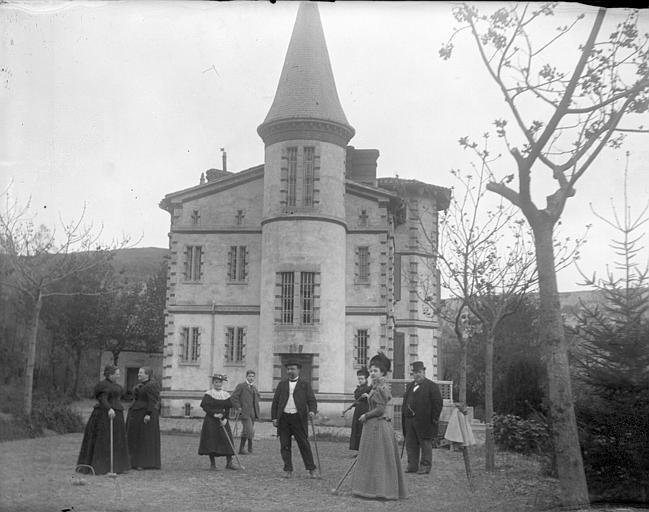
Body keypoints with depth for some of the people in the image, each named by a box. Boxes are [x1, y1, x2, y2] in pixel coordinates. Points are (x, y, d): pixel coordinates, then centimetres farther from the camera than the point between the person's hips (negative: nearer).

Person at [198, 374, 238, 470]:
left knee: (227, 440, -3)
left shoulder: (226, 395, 7)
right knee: (211, 441, -3)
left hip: (223, 421, 3)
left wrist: (225, 419, -9)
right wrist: (214, 414, -19)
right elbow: (205, 407, -9)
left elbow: (228, 409, 5)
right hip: (211, 421, -3)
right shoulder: (208, 394, -2)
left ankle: (229, 463, 2)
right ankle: (212, 463, 8)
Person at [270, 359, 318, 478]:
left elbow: (311, 400, 0)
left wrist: (312, 411, -20)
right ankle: (288, 470, 10)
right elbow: (275, 401, 13)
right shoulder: (282, 384, 13)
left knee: (304, 444, -1)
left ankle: (311, 469, 8)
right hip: (283, 418, 3)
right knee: (284, 445, 3)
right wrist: (274, 417, 5)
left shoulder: (305, 384, 6)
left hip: (299, 418, -3)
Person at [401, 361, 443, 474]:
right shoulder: (409, 386, 18)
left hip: (424, 421, -6)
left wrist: (434, 418, -12)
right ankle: (412, 465, 16)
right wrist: (404, 416, 12)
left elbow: (438, 403, -7)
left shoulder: (432, 386, -3)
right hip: (410, 421, 7)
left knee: (425, 444, 1)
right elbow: (405, 402, 22)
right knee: (410, 444, 8)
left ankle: (425, 466, 7)